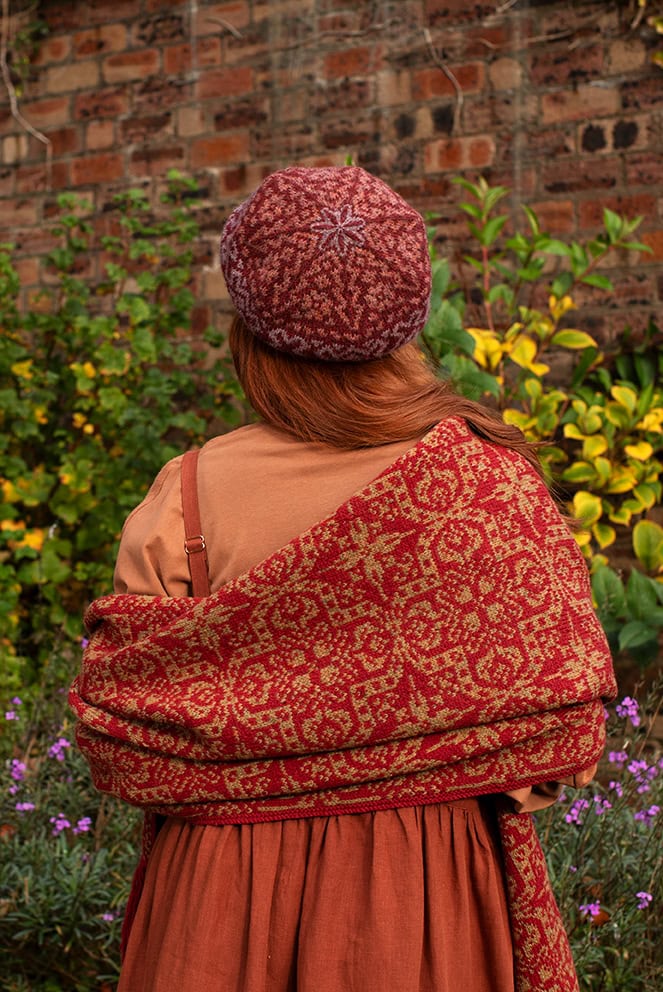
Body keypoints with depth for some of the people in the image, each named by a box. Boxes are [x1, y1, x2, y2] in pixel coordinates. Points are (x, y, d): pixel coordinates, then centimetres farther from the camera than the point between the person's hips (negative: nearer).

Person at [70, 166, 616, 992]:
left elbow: (118, 718, -8)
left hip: (227, 892, 0)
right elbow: (562, 702, -7)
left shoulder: (188, 497, -15)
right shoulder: (493, 478, -13)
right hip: (433, 892, 0)